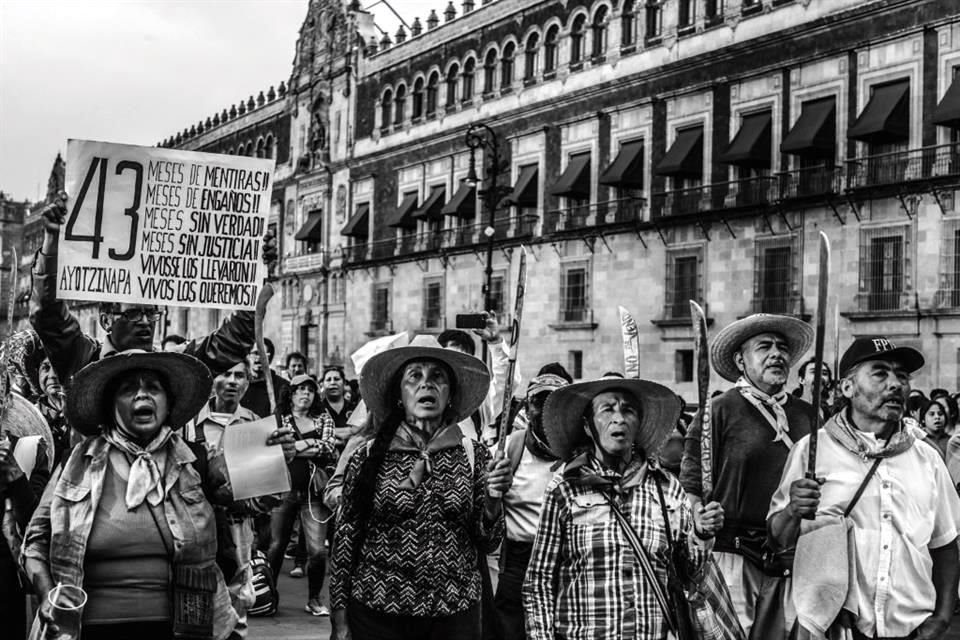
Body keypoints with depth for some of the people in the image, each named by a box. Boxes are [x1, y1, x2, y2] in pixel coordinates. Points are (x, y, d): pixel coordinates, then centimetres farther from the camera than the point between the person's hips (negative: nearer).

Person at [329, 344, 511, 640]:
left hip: (454, 614, 1)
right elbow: (345, 539, 1)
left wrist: (493, 499, -16)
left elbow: (487, 543, 1)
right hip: (377, 613, -1)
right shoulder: (367, 458, -3)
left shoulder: (473, 456, -1)